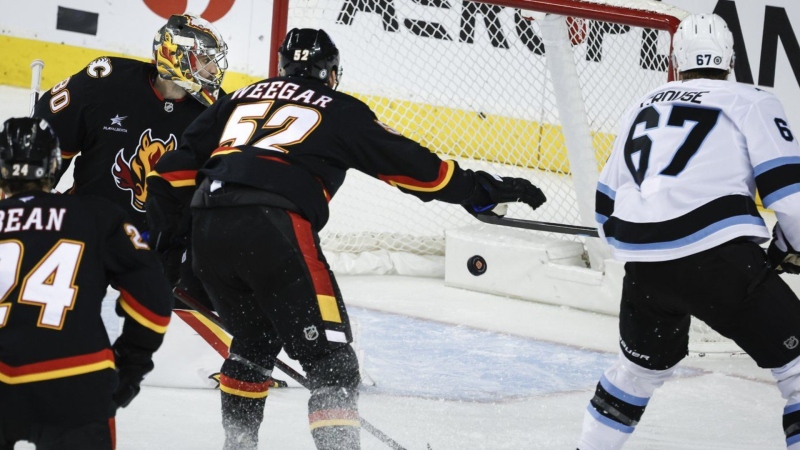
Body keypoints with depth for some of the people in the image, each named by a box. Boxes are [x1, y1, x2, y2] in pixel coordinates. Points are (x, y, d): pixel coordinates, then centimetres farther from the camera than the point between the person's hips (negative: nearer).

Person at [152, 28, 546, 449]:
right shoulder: (340, 111, 16)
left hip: (204, 227, 6)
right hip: (272, 226, -6)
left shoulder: (243, 97, 29)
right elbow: (407, 162, 14)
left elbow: (181, 159, 23)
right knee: (328, 354, -4)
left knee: (255, 339, 27)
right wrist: (482, 189, 20)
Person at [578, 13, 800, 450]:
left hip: (644, 266, 6)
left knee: (641, 364, 31)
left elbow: (607, 204, 26)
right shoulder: (750, 102, 7)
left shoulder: (644, 108, 23)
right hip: (718, 259, -6)